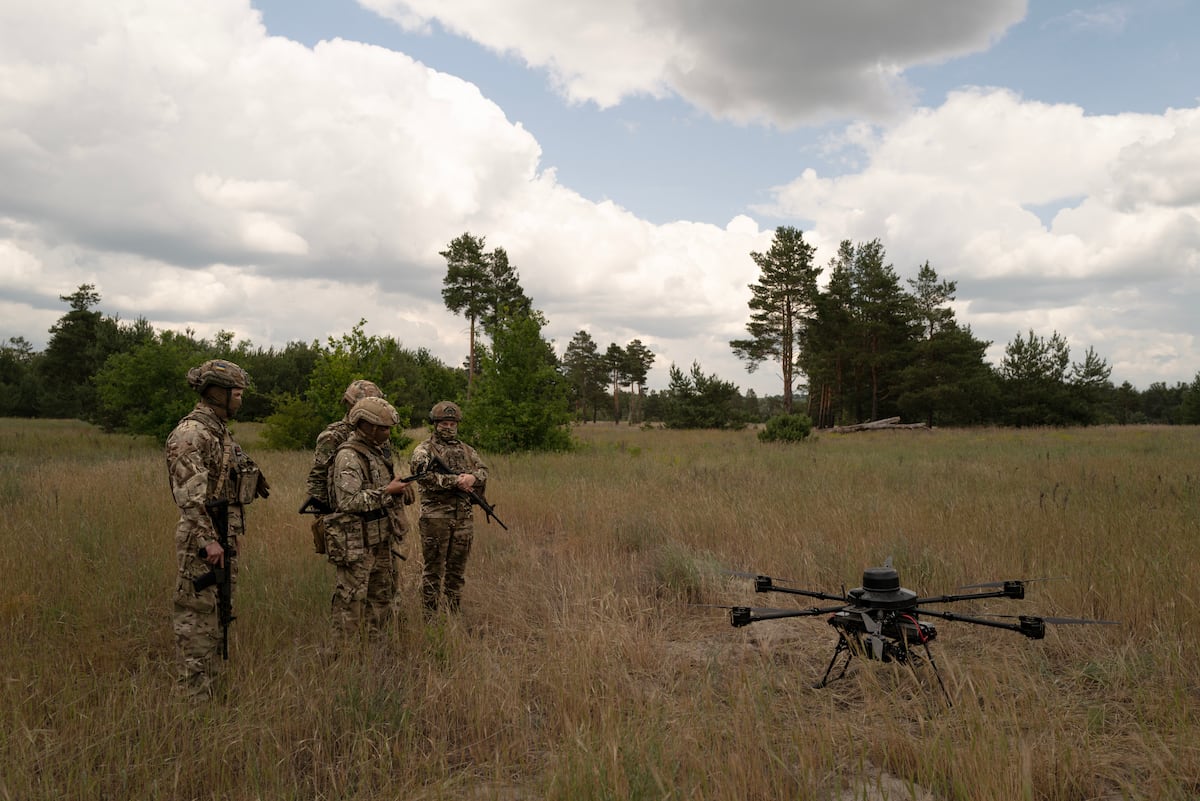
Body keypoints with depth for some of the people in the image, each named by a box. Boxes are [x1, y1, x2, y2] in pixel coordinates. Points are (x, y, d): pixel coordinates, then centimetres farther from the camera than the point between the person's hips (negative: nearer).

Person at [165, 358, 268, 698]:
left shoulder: (220, 431, 16)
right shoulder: (191, 433, -15)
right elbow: (190, 495, -22)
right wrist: (208, 540, -25)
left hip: (226, 536, 10)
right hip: (202, 540, -10)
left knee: (218, 616, 16)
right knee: (196, 618, -3)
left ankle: (209, 689, 27)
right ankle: (193, 694, 5)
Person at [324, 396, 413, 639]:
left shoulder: (378, 450, 11)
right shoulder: (348, 456, -17)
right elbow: (349, 501, -26)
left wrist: (399, 486, 5)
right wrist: (387, 491, -21)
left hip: (380, 540, 9)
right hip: (356, 543, -9)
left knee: (382, 597, 17)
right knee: (351, 601, -3)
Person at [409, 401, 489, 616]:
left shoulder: (466, 450, 16)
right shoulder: (423, 450, -1)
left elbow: (483, 471, 7)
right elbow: (426, 477, -17)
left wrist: (473, 477, -15)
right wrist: (456, 481, -21)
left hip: (463, 517, 5)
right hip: (435, 516, -5)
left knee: (457, 570, 12)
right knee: (433, 569, -1)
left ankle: (454, 614, 21)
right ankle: (429, 616, 6)